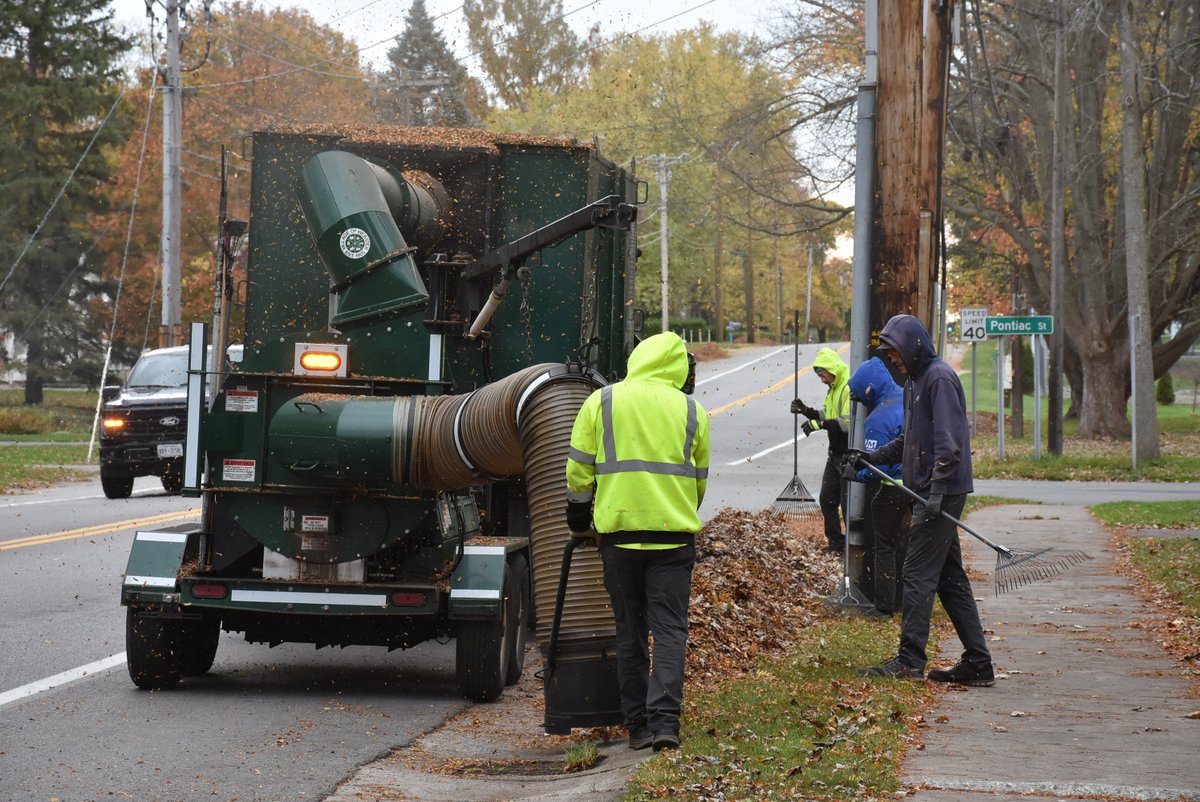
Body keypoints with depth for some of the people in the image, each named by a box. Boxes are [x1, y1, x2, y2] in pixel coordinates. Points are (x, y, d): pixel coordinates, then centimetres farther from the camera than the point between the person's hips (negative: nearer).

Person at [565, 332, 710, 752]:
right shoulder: (691, 411, 5)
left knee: (630, 631, 9)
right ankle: (664, 721, -15)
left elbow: (579, 469, 4)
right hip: (674, 536, 0)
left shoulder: (601, 402, 3)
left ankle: (637, 725, 10)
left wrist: (579, 518, 18)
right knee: (669, 628, -1)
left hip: (618, 531, 0)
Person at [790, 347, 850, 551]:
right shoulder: (833, 388, 13)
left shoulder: (850, 389, -20)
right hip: (835, 453, 10)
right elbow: (827, 417, 19)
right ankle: (836, 542, 24)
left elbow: (848, 422, -29)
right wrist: (807, 411, 5)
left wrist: (820, 424, -29)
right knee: (827, 498, 14)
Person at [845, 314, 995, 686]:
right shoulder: (914, 381, 19)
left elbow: (949, 441, -20)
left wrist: (936, 491, -25)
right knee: (950, 578, 9)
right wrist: (871, 457, 17)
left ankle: (910, 661, -6)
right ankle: (977, 662, 11)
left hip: (942, 494, -10)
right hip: (929, 493, 10)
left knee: (919, 575, -9)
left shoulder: (939, 378, -13)